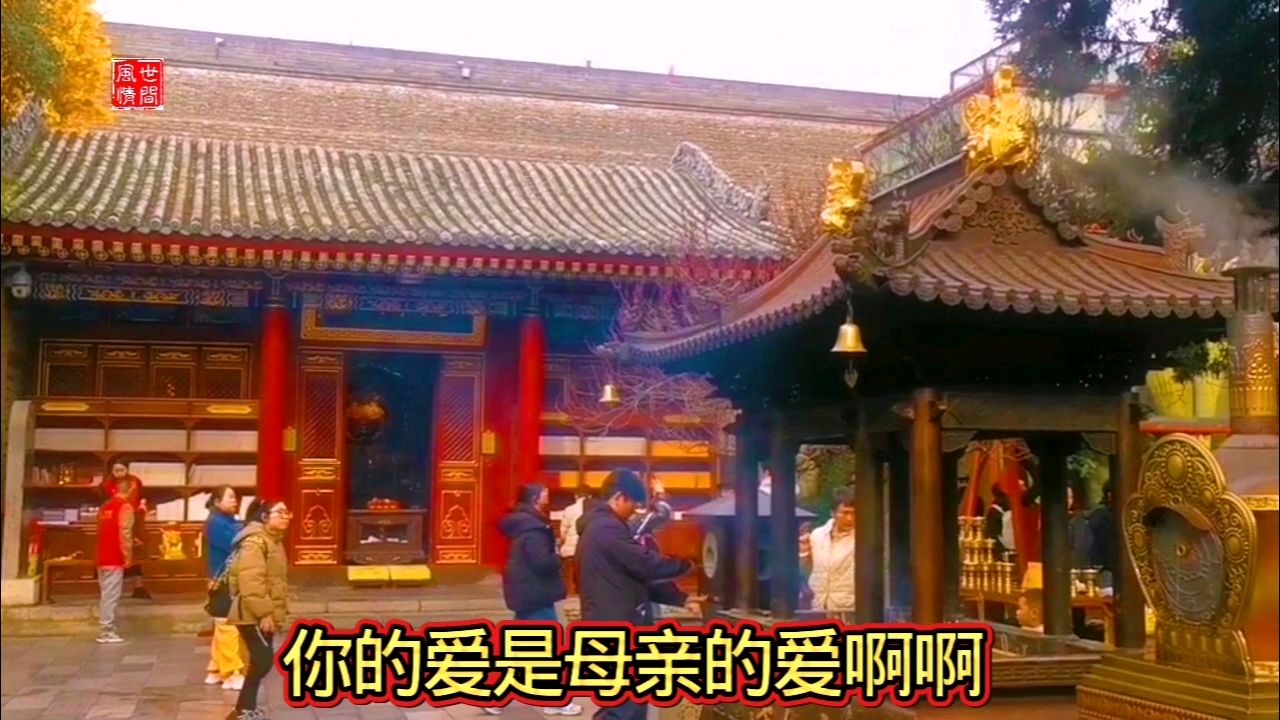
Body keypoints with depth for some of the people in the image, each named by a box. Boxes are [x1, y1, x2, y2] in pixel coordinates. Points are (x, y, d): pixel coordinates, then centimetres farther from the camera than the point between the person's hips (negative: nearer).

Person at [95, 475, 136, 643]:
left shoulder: (104, 507, 15)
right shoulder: (125, 506, -9)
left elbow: (102, 532, 19)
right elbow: (125, 533, -16)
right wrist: (128, 557, -10)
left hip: (102, 557, 8)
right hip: (115, 559, -8)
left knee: (105, 595, 12)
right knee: (111, 595, -6)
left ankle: (108, 629, 15)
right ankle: (108, 631, -6)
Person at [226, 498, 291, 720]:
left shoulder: (273, 540, 16)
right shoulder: (255, 541, -18)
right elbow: (251, 581, -26)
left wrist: (275, 612, 20)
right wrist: (264, 613, -26)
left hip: (264, 614, 10)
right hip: (253, 615, -10)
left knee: (260, 661, 12)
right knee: (264, 660, -12)